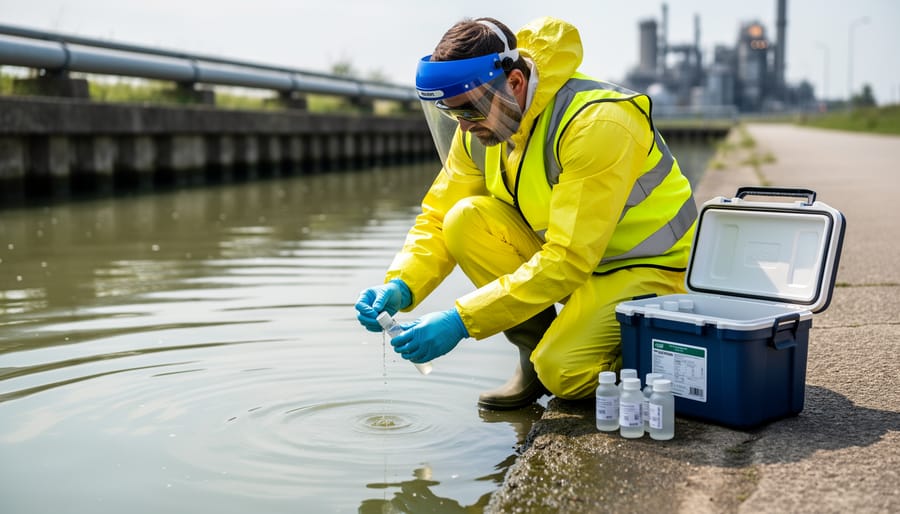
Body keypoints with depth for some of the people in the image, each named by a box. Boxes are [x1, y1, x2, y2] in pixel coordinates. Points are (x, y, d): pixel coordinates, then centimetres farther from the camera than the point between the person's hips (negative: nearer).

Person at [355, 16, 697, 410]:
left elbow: (568, 261, -32)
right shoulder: (480, 127, -7)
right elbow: (438, 219, -2)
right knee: (466, 220, -17)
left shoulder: (597, 123, -29)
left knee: (562, 373, -28)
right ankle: (534, 350, -1)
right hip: (567, 253, 7)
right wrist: (399, 287, -21)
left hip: (648, 265, -6)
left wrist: (461, 321, -35)